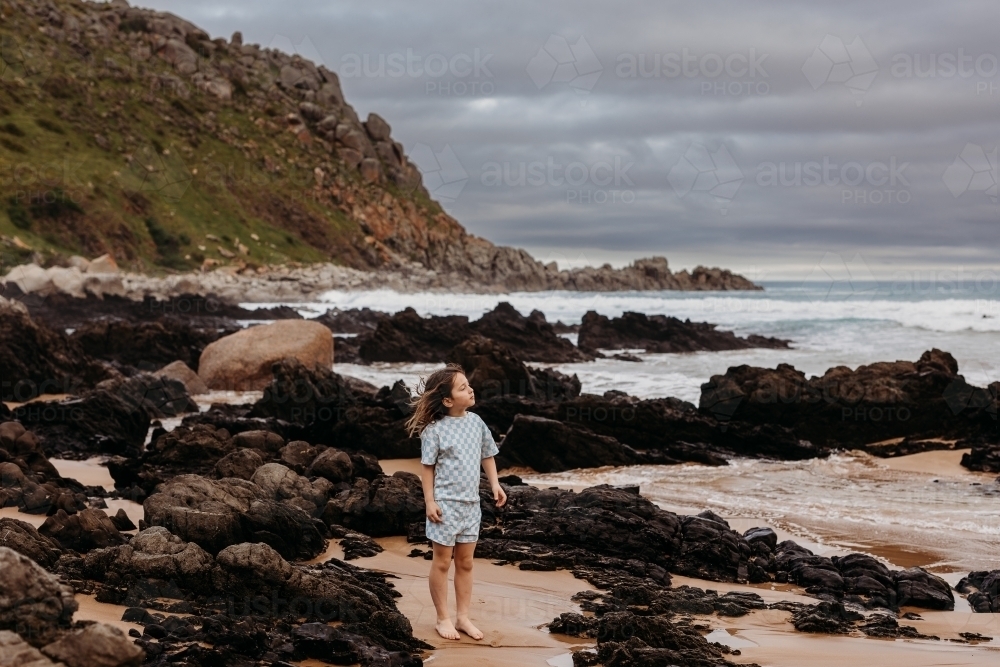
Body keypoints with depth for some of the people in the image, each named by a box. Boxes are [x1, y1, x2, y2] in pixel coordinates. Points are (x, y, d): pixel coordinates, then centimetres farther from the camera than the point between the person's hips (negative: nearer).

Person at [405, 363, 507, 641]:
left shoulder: (476, 422, 2)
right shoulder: (435, 430, -14)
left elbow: (487, 456, 14)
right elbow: (427, 467, -9)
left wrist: (495, 484, 6)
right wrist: (429, 501, -13)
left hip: (471, 503, 5)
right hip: (445, 503, -5)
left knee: (465, 562, 12)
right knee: (442, 562, 6)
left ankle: (463, 617, 21)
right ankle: (443, 618, 18)